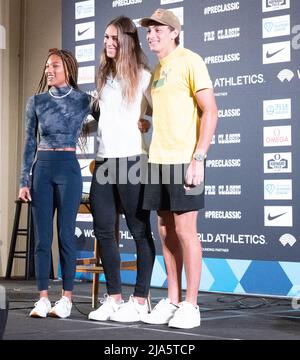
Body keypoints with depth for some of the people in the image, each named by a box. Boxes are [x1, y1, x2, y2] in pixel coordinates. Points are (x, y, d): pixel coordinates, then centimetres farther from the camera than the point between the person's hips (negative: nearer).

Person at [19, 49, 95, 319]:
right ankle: (43, 298, 7)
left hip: (68, 168, -2)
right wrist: (24, 181, 4)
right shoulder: (37, 101, 8)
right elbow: (30, 143, 9)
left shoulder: (83, 100, 2)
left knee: (66, 233, -2)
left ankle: (66, 298, 7)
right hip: (42, 168, 2)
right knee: (42, 236, 2)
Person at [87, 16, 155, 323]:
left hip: (131, 160, -7)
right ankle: (114, 297, 15)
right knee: (103, 230, 6)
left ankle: (140, 300, 5)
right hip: (104, 160, 7)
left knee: (140, 231, 0)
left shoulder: (142, 76, -2)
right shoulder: (104, 76, 16)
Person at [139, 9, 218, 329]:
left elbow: (210, 111, -12)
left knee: (185, 231, -5)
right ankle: (171, 301, 17)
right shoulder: (157, 70, 17)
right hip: (158, 159, 8)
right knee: (166, 231, 9)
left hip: (184, 160, -8)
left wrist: (198, 158, -17)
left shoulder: (189, 61, -6)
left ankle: (190, 306, 2)